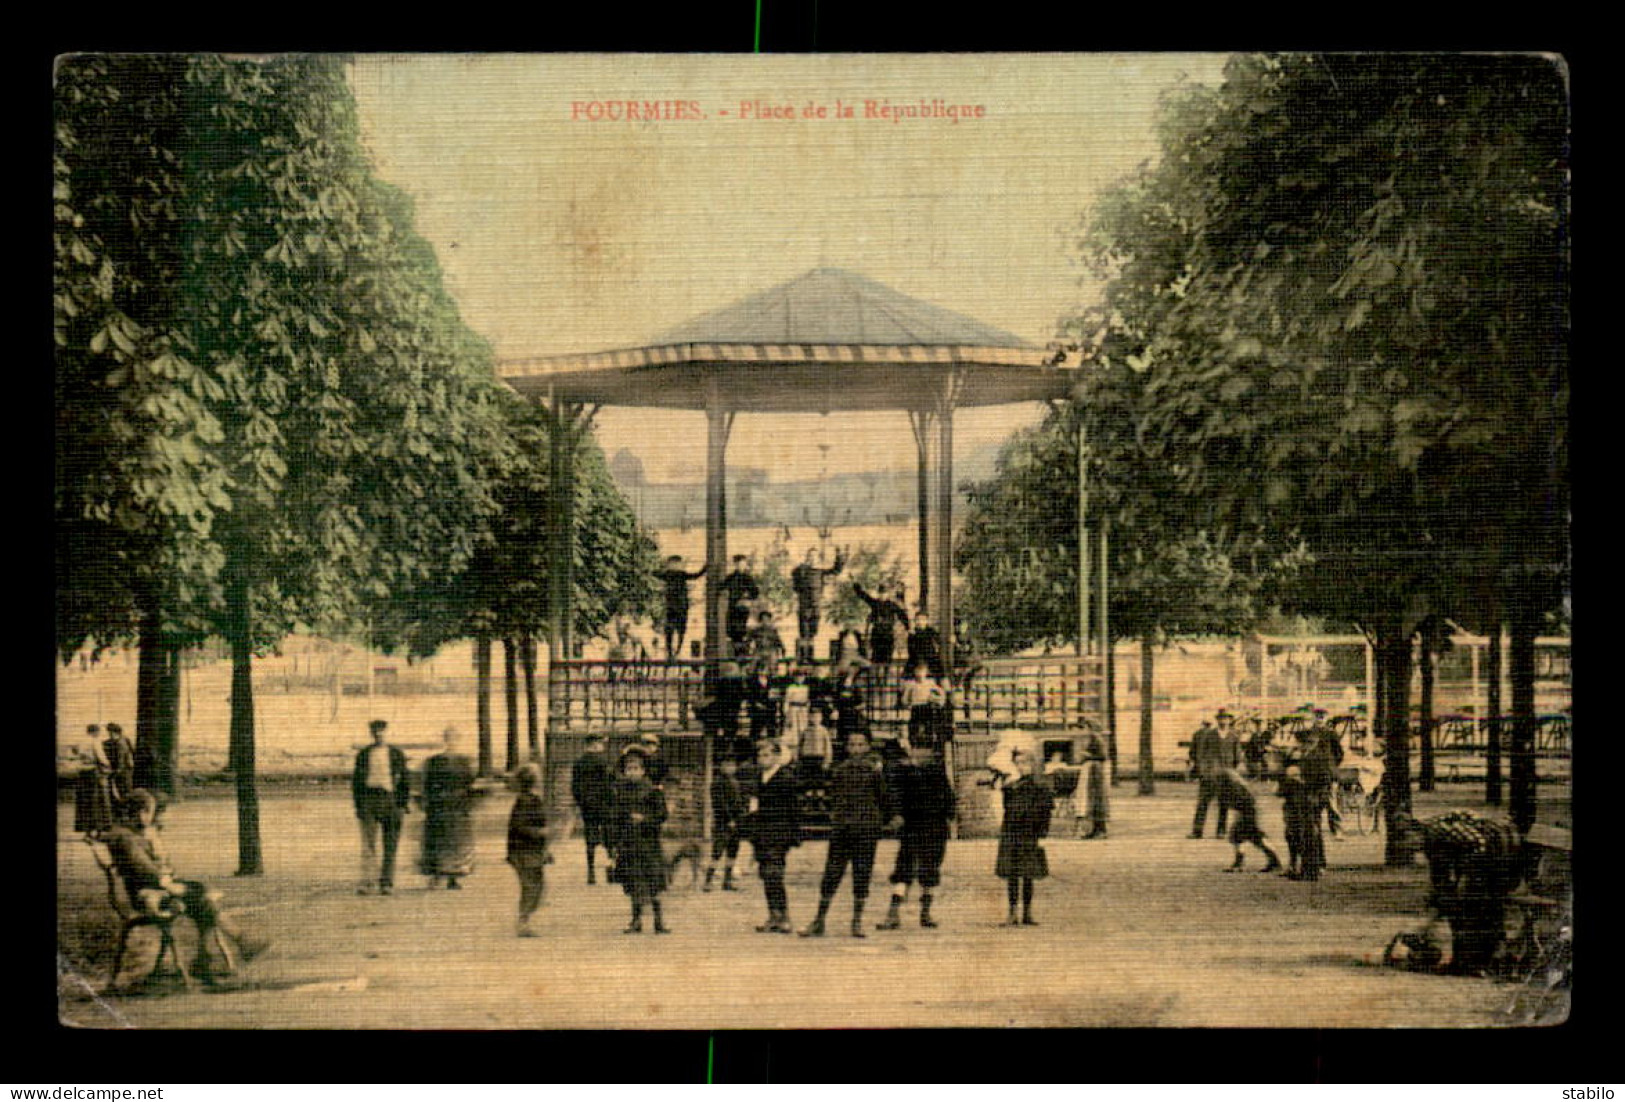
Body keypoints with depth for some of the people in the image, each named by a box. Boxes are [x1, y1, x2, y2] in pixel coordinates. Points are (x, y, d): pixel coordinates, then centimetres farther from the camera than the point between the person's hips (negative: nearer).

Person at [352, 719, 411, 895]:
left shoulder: (397, 754, 5)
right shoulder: (364, 754, 8)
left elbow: (405, 780, 6)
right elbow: (356, 780, 11)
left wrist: (403, 805, -1)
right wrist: (358, 805, 4)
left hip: (391, 799, -1)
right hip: (368, 799, 1)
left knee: (390, 845, 1)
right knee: (368, 844, -5)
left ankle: (387, 883, 6)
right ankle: (366, 883, -7)